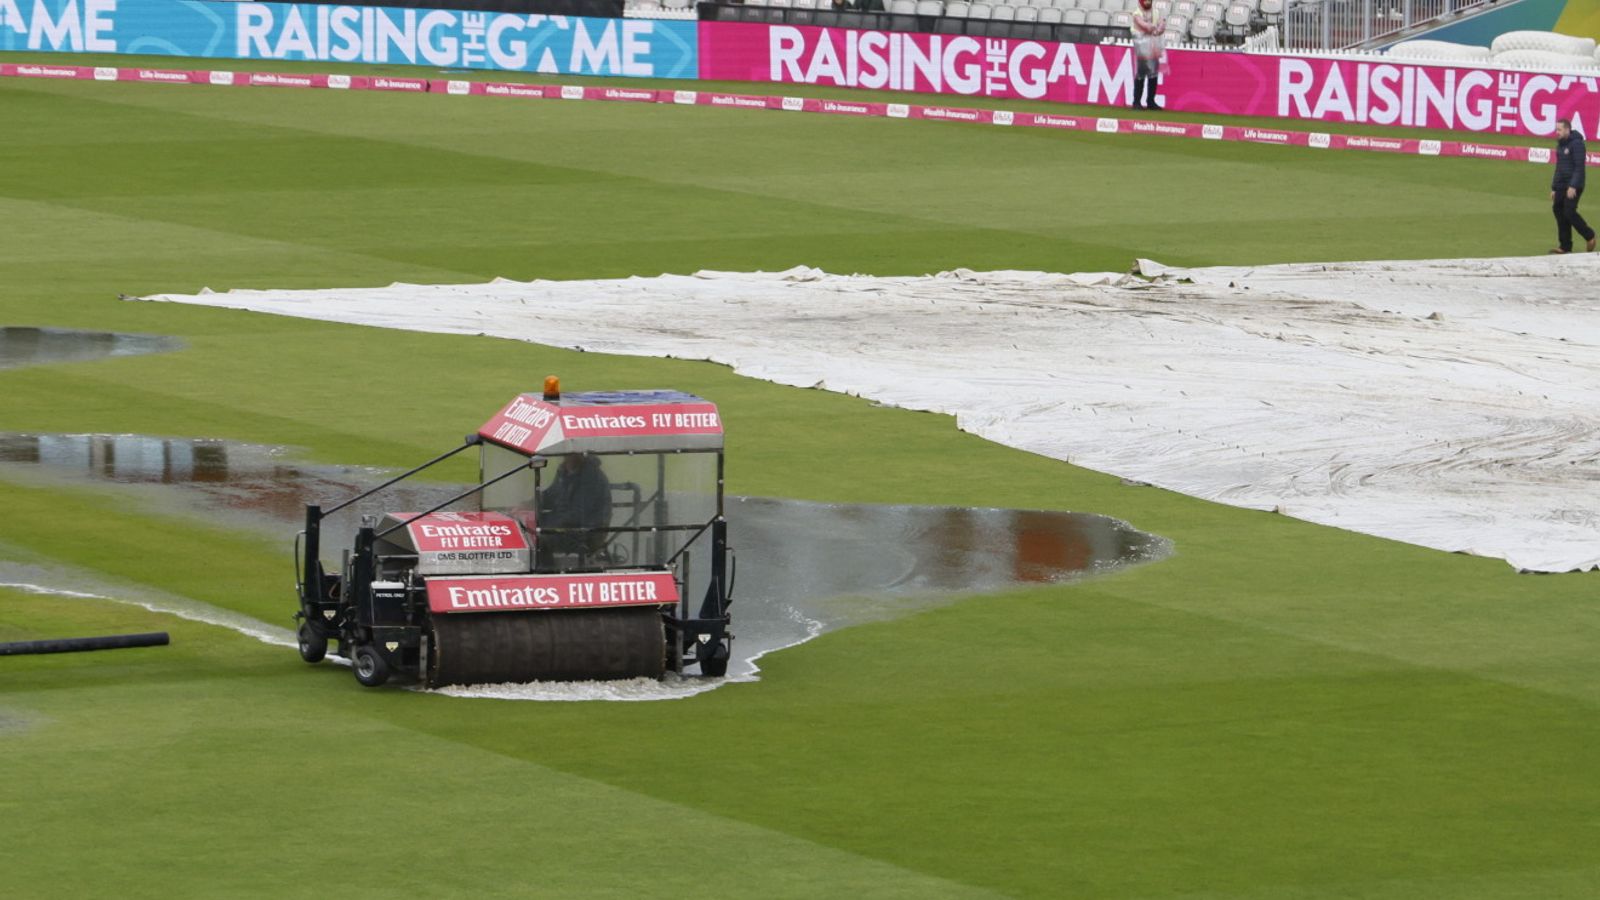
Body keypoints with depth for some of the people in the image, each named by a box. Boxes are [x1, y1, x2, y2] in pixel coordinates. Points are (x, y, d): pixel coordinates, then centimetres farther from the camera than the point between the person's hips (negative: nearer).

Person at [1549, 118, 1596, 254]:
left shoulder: (1576, 144, -11)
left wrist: (1573, 186, -24)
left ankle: (1590, 236, 4)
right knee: (1558, 210, 3)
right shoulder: (1560, 145, 16)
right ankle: (1565, 246, 8)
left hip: (1573, 187, -9)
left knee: (1569, 212, -14)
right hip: (1561, 186, 9)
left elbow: (1579, 167, -18)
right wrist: (1554, 188, 21)